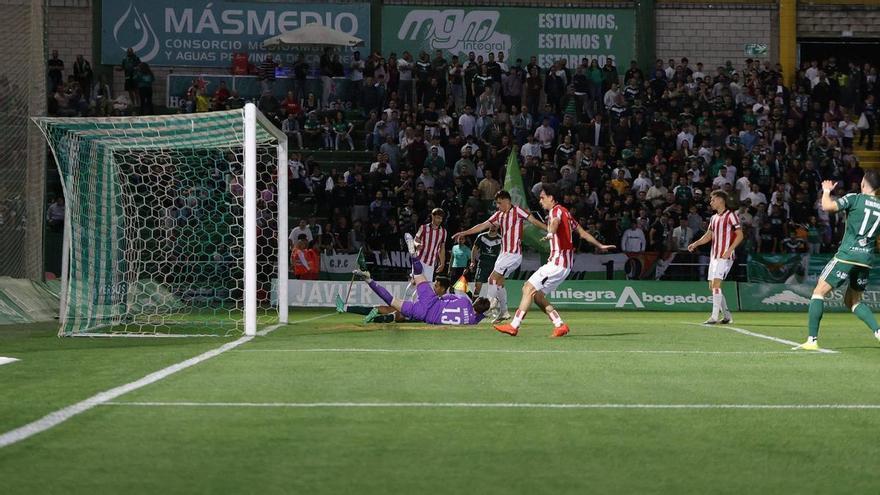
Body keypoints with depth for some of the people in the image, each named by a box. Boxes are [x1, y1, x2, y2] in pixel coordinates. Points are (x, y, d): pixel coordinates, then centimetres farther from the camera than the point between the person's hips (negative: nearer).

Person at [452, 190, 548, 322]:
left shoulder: (517, 211, -9)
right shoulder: (499, 215, 13)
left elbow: (534, 221, -13)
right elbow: (483, 226, 16)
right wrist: (464, 233, 14)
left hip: (513, 253, -8)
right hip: (504, 253, 8)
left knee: (493, 278, -14)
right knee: (499, 282, 10)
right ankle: (503, 312, 18)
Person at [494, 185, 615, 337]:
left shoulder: (556, 210, -9)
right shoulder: (564, 212, 21)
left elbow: (555, 221, -35)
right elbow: (582, 232, 27)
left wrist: (550, 234, -57)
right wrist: (600, 246, 38)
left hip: (558, 263, -10)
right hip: (564, 263, 10)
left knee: (529, 288, -13)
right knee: (536, 294, 9)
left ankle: (514, 325, -17)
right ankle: (559, 325, 7)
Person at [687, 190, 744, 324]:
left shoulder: (731, 215, -7)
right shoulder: (714, 218, 17)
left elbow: (740, 235, -10)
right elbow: (708, 235, 20)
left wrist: (729, 250, -20)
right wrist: (695, 244, 4)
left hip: (725, 256, -9)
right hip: (714, 256, 9)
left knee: (716, 284, -17)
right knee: (712, 286, 8)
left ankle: (715, 316, -17)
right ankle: (726, 315, 18)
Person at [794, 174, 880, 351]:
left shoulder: (855, 198, -4)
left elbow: (828, 206, -16)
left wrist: (826, 191, 2)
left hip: (847, 255, -5)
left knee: (819, 292, 3)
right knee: (853, 301, 22)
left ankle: (812, 340, -6)